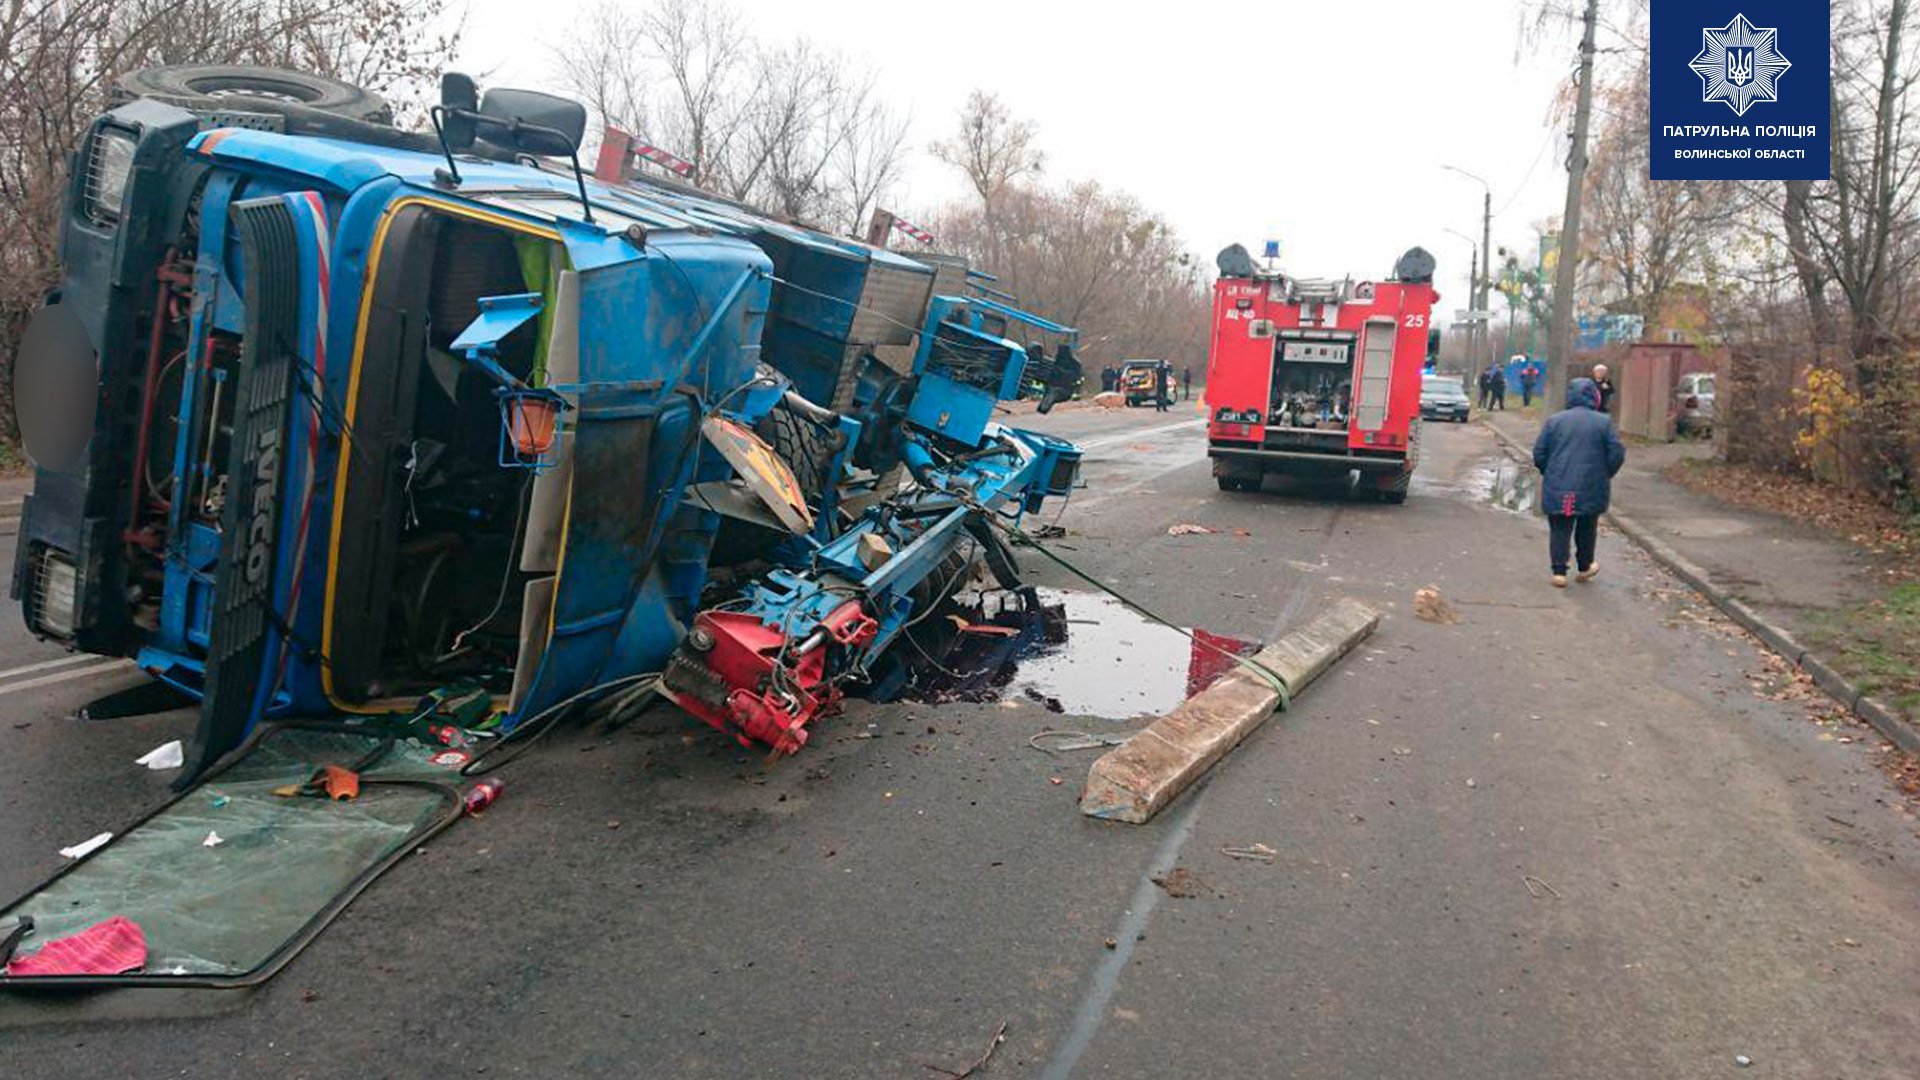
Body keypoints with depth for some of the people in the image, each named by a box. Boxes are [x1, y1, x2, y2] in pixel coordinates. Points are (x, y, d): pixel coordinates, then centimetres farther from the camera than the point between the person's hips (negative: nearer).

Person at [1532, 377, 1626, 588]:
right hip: (1591, 491, 0)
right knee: (1586, 530, 18)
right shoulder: (1603, 423, -3)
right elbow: (1616, 454, -4)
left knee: (1559, 530, 6)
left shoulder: (1554, 420, 0)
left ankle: (1559, 572, 1)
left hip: (1558, 489, 0)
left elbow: (1539, 453, 0)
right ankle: (1584, 567, 32)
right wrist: (1604, 476, 12)